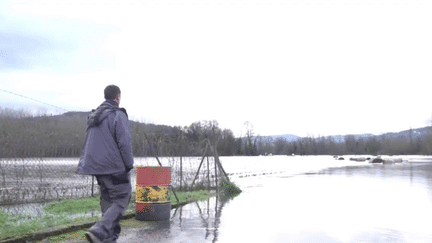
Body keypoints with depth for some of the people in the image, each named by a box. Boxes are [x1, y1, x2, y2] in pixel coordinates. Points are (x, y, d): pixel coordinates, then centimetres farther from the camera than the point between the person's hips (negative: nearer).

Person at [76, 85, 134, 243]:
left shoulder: (94, 116, 15)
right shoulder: (118, 115, -10)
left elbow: (87, 143, 20)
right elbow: (124, 142, -16)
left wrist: (89, 163, 23)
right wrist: (129, 164, -7)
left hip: (96, 166, 8)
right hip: (115, 167, -8)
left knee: (107, 202, 15)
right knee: (121, 201, -3)